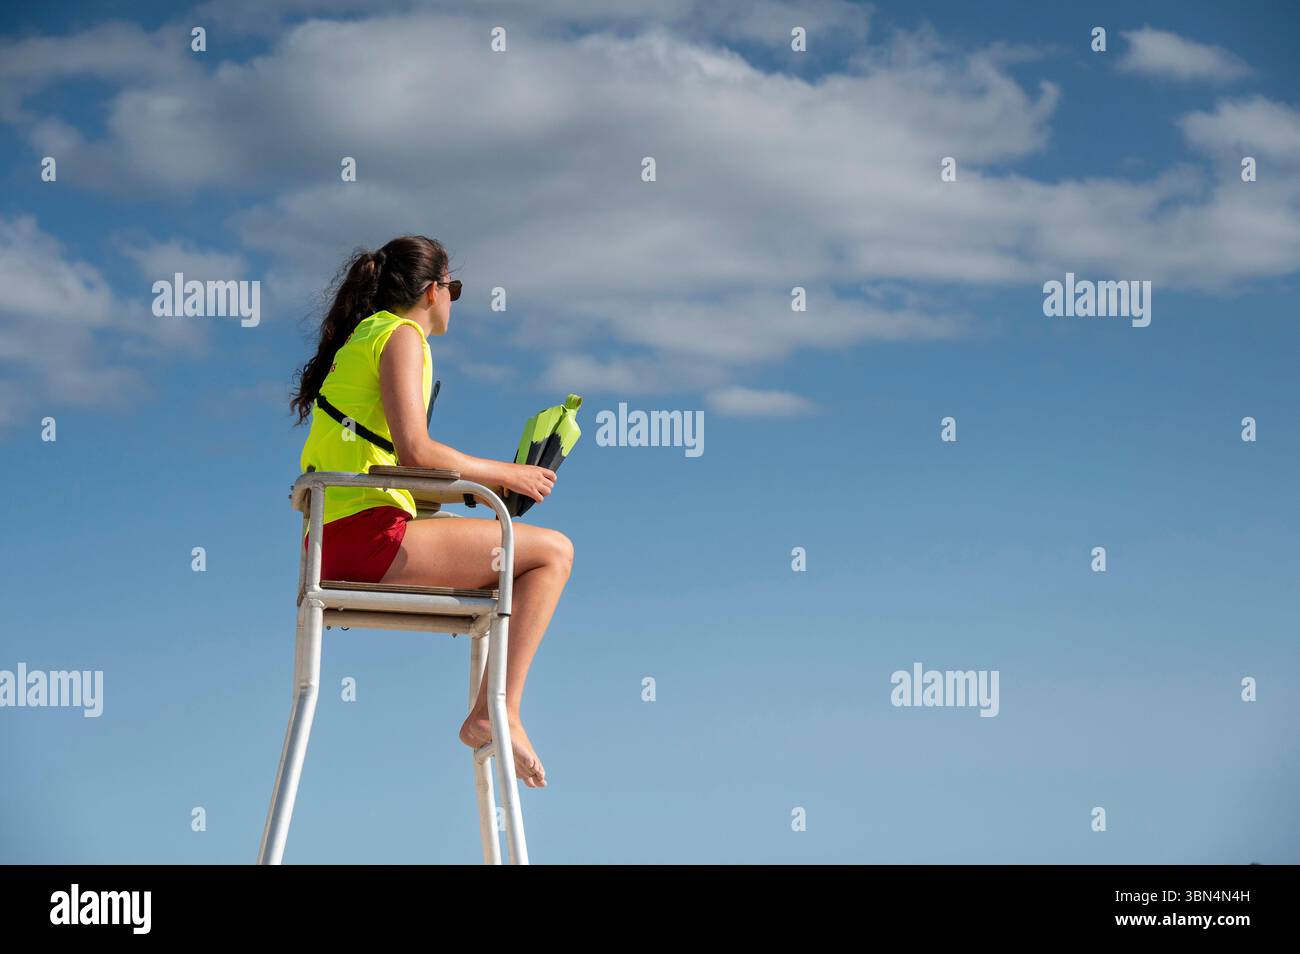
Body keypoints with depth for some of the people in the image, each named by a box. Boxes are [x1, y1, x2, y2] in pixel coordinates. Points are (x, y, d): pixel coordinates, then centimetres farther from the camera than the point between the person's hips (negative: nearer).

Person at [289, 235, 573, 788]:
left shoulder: (362, 337, 25)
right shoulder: (401, 336, -3)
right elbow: (414, 450, -16)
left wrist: (482, 480, 21)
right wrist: (505, 474, -4)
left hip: (331, 543, 10)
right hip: (369, 533, -10)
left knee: (510, 571, 25)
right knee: (553, 551, -7)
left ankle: (489, 714, 15)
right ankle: (499, 714, -14)